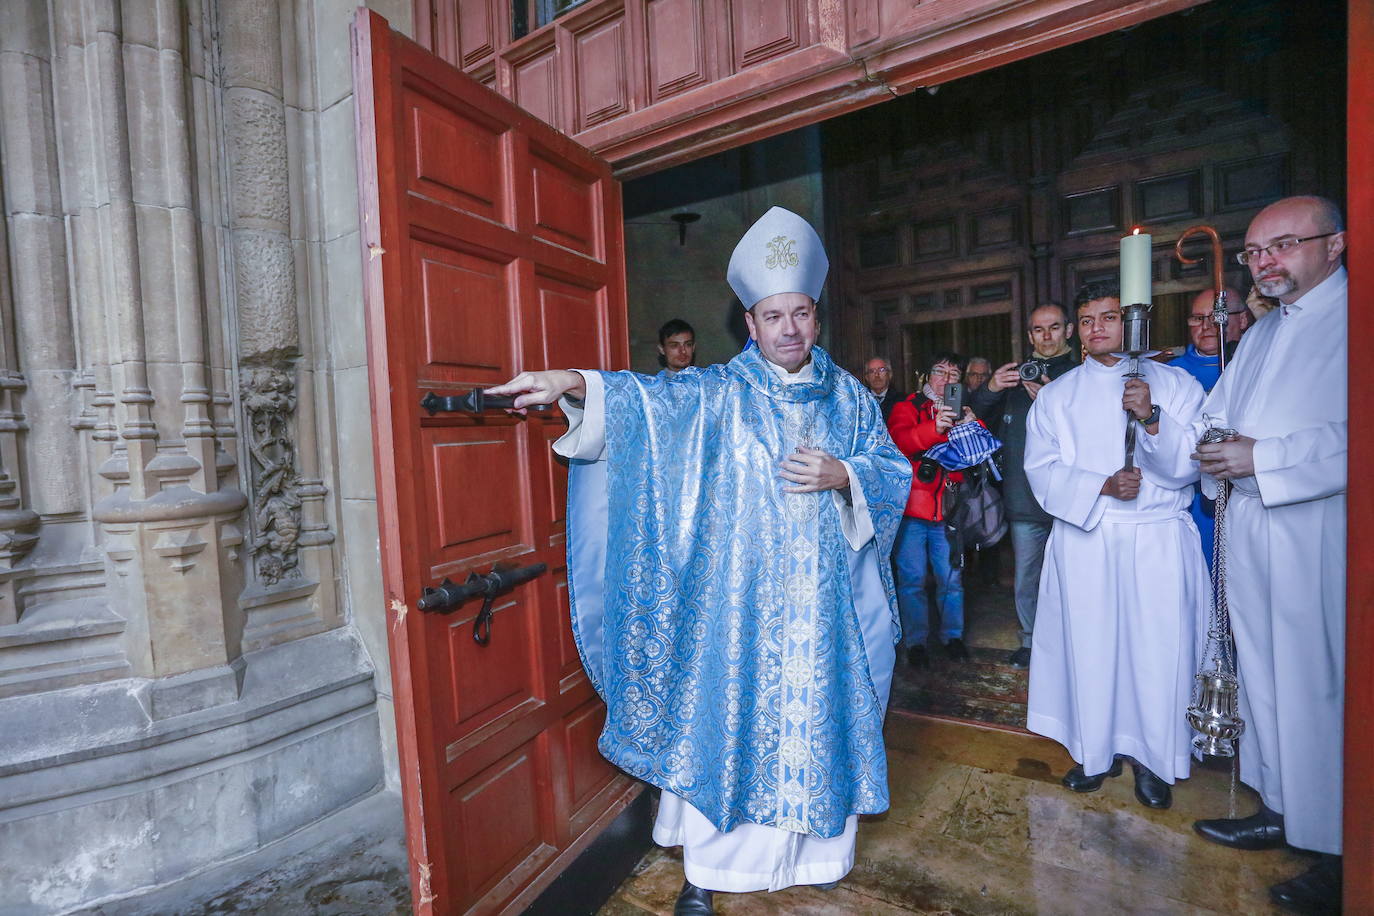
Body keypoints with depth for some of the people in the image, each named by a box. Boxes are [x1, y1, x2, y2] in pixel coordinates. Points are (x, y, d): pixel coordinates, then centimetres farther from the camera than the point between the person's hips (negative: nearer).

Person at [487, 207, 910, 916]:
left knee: (814, 712, 13)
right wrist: (574, 384, -32)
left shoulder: (848, 396, 8)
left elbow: (894, 473, 8)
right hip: (738, 597, -2)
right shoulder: (718, 393, 0)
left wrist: (841, 475, -12)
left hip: (822, 599, 3)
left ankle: (815, 850, 39)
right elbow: (648, 394, -15)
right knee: (727, 716, 6)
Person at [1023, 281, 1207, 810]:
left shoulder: (1174, 385, 7)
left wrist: (1152, 418, -19)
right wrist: (1102, 486, -14)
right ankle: (1096, 751, 21)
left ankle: (1151, 758, 21)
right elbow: (1042, 469, 0)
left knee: (1155, 647, 1)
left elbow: (1188, 465, -3)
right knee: (1089, 644, 3)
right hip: (1084, 538, 1)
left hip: (1158, 540, 0)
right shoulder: (1056, 395, 9)